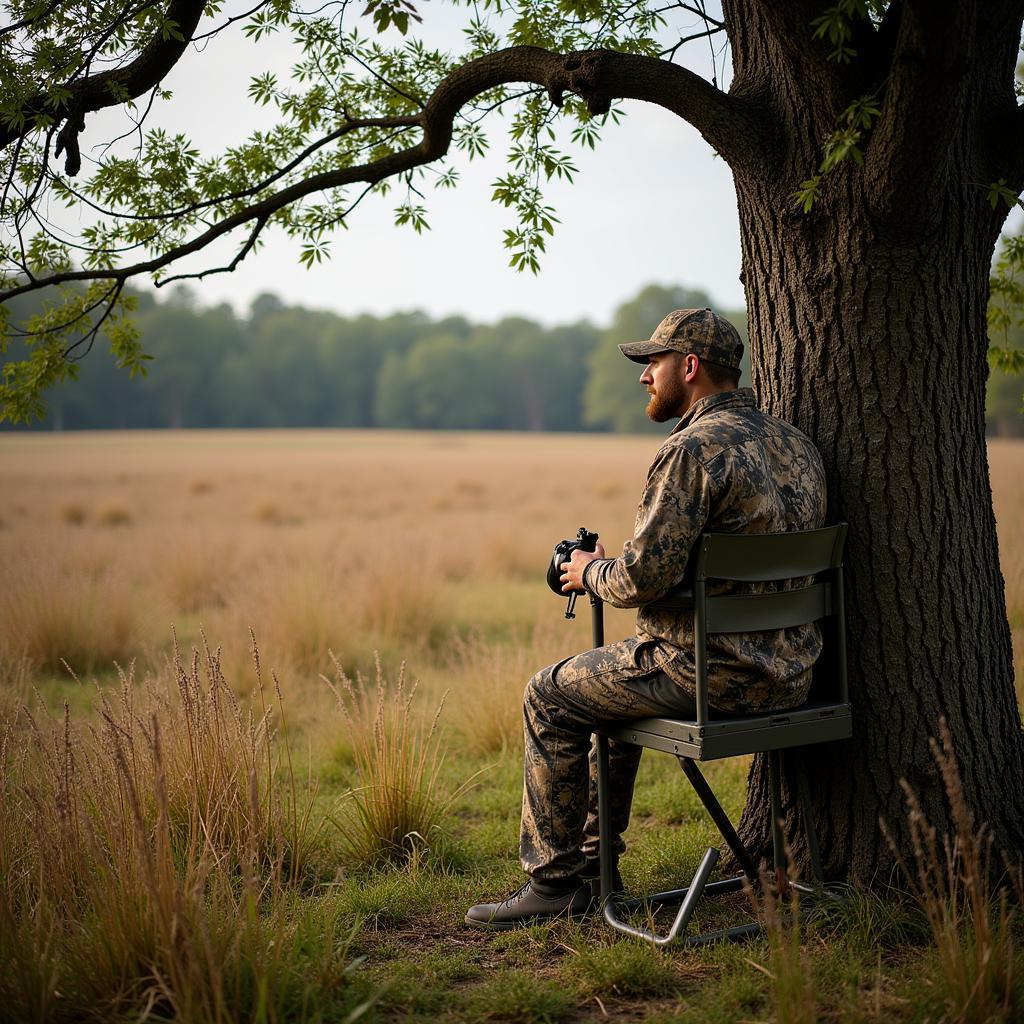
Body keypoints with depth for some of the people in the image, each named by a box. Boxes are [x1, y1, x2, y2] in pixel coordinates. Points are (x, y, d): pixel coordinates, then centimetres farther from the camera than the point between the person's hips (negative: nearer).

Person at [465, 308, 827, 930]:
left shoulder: (694, 448, -18)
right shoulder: (795, 443, 12)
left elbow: (642, 579, -22)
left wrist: (591, 571, 1)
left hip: (714, 673, -9)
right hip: (788, 670, 9)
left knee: (550, 699, 9)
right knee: (612, 682, 30)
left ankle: (556, 882, 16)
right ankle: (594, 861, 35)